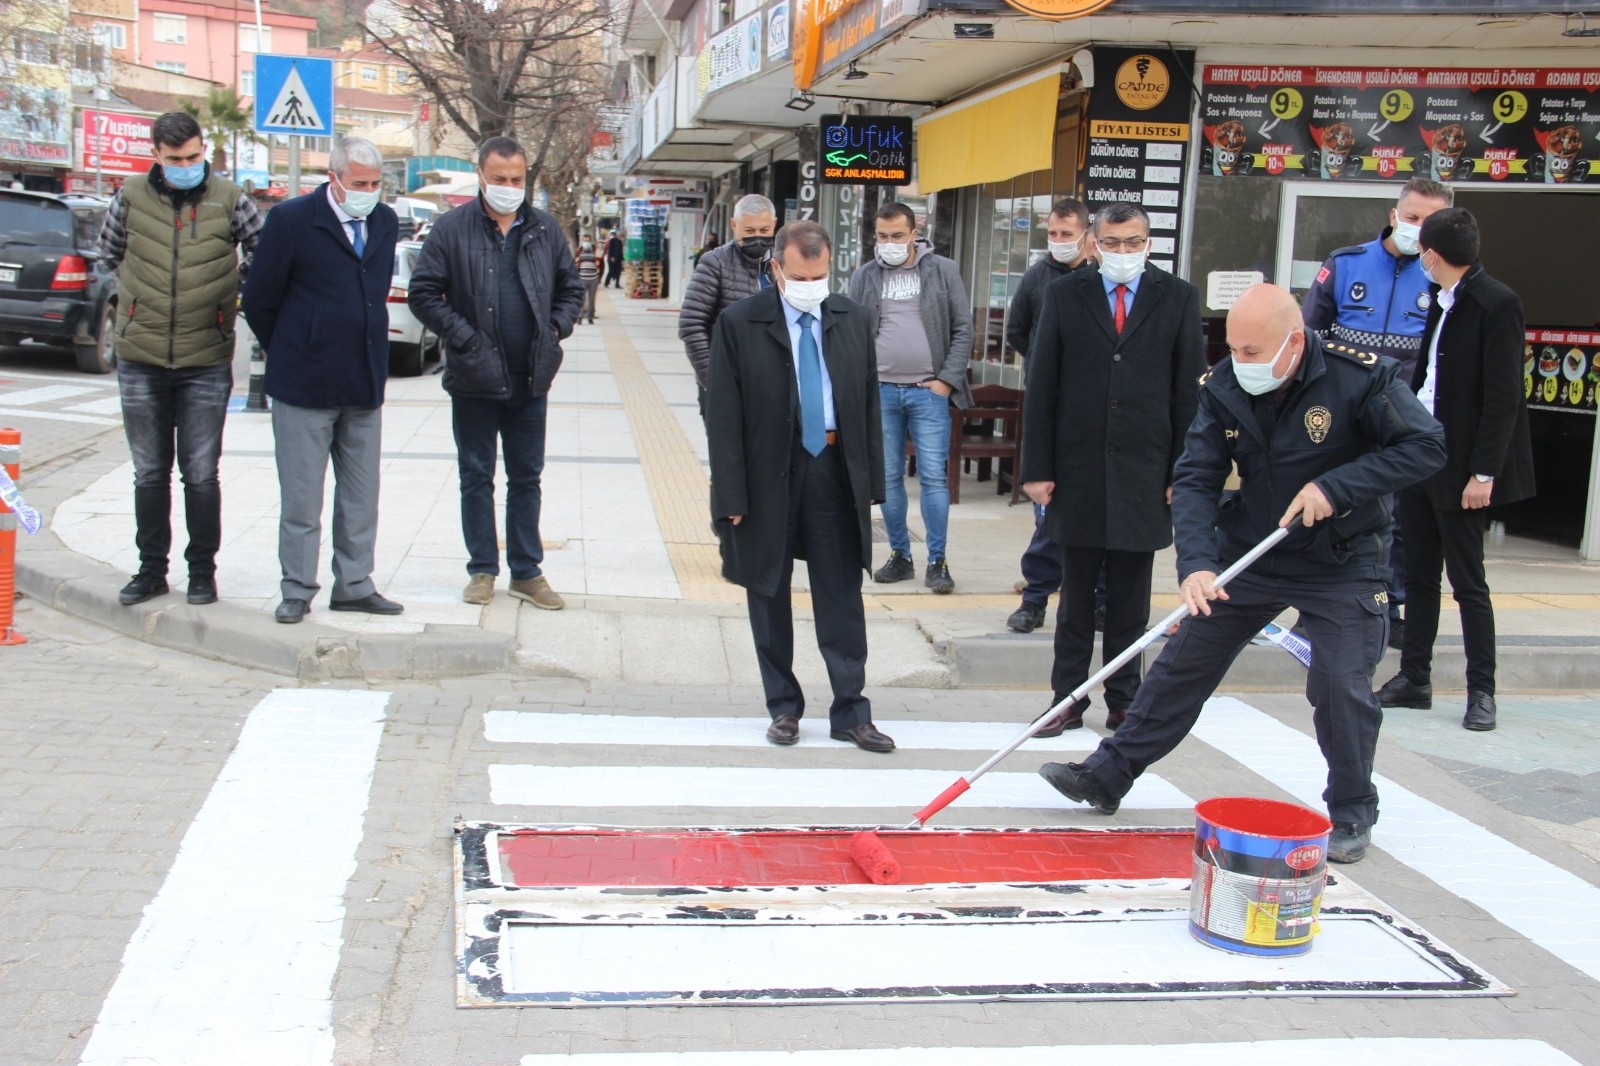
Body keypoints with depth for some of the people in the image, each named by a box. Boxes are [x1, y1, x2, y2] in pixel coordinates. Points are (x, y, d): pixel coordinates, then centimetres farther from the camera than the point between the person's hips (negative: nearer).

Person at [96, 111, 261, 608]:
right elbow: (109, 254, 17)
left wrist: (233, 288, 3)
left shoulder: (229, 200, -2)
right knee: (149, 473, 10)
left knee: (201, 474, 3)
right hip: (140, 360, 2)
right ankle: (151, 569, 20)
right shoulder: (131, 197, 2)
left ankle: (203, 571, 14)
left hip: (207, 361, -2)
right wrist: (136, 296, 9)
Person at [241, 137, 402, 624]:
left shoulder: (385, 222, 7)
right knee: (300, 497, 3)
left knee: (361, 496, 10)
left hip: (365, 383, 5)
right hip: (305, 384, -5)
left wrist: (369, 355, 13)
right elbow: (259, 300, -3)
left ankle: (354, 584, 20)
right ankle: (297, 590, 12)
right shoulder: (291, 219, -9)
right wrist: (288, 355, 6)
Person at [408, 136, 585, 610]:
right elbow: (423, 292, -5)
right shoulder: (453, 228, -4)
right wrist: (462, 336, -12)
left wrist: (556, 327, -1)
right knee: (476, 478, 8)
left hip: (531, 379, 3)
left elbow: (571, 287, 15)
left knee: (526, 478, 9)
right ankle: (482, 569, 18)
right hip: (475, 378, -2)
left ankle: (527, 571, 18)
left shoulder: (545, 228, 6)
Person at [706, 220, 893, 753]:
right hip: (768, 476, -2)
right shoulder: (739, 324, -6)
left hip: (836, 472, 2)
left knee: (842, 599, 4)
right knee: (769, 598, 9)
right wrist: (731, 496, -11)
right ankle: (783, 706, 23)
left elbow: (870, 403, 8)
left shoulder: (853, 319, 5)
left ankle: (850, 712, 12)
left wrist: (871, 482, 4)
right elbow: (723, 416, -7)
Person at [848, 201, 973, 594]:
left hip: (928, 390, -2)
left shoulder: (944, 271, 2)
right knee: (888, 477, 7)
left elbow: (963, 329, 2)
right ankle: (899, 555, 18)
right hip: (880, 390, 2)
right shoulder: (864, 277, 7)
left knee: (934, 476, -3)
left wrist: (947, 379, -5)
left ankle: (937, 561, 4)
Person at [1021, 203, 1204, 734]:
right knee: (1076, 598, 8)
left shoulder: (1178, 297, 4)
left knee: (1131, 602, 8)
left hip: (1145, 472, 0)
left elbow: (1189, 391, 3)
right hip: (1078, 470, 0)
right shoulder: (1064, 295, 4)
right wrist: (1037, 467, -3)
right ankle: (1068, 699, 17)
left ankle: (1124, 701, 19)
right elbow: (1040, 387, 3)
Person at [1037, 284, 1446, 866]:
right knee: (1182, 663, 7)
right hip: (1248, 552, 4)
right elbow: (1195, 481, -13)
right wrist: (1195, 563, -28)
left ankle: (1351, 815, 15)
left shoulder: (1359, 376, -22)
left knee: (1341, 687, -9)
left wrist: (1336, 486, -30)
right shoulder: (1223, 387, -11)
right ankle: (1107, 775, 18)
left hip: (1343, 561, -3)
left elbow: (1426, 445, -20)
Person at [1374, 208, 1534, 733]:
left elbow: (1503, 396, -17)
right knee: (1418, 575, 13)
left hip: (1458, 465, -8)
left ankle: (1481, 692, 10)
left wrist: (1483, 473, -19)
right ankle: (1414, 679, 22)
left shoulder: (1496, 304, -15)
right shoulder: (1442, 300, 10)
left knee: (1467, 581, 0)